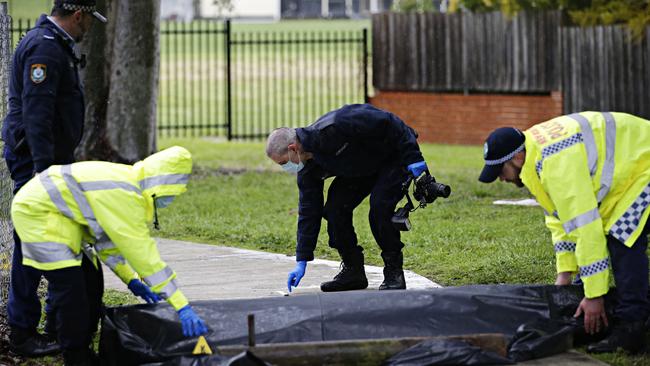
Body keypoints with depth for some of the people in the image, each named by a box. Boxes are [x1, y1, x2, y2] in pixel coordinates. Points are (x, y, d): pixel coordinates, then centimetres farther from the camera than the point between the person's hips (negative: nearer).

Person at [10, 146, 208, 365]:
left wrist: (131, 280, 6)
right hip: (36, 213, -10)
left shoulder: (129, 184, 2)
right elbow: (142, 252, -30)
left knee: (92, 283, 12)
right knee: (71, 288, -14)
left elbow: (108, 238, 14)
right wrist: (182, 306, -30)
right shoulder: (124, 196, -28)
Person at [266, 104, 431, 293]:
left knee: (379, 208, -24)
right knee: (334, 209, -7)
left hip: (395, 155, -8)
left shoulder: (333, 129, -37)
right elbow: (308, 212, -3)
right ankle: (353, 271, 5)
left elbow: (385, 122, -32)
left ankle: (394, 273, -11)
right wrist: (301, 262, -4)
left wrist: (413, 157, -27)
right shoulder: (307, 168, -9)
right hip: (362, 169, 8)